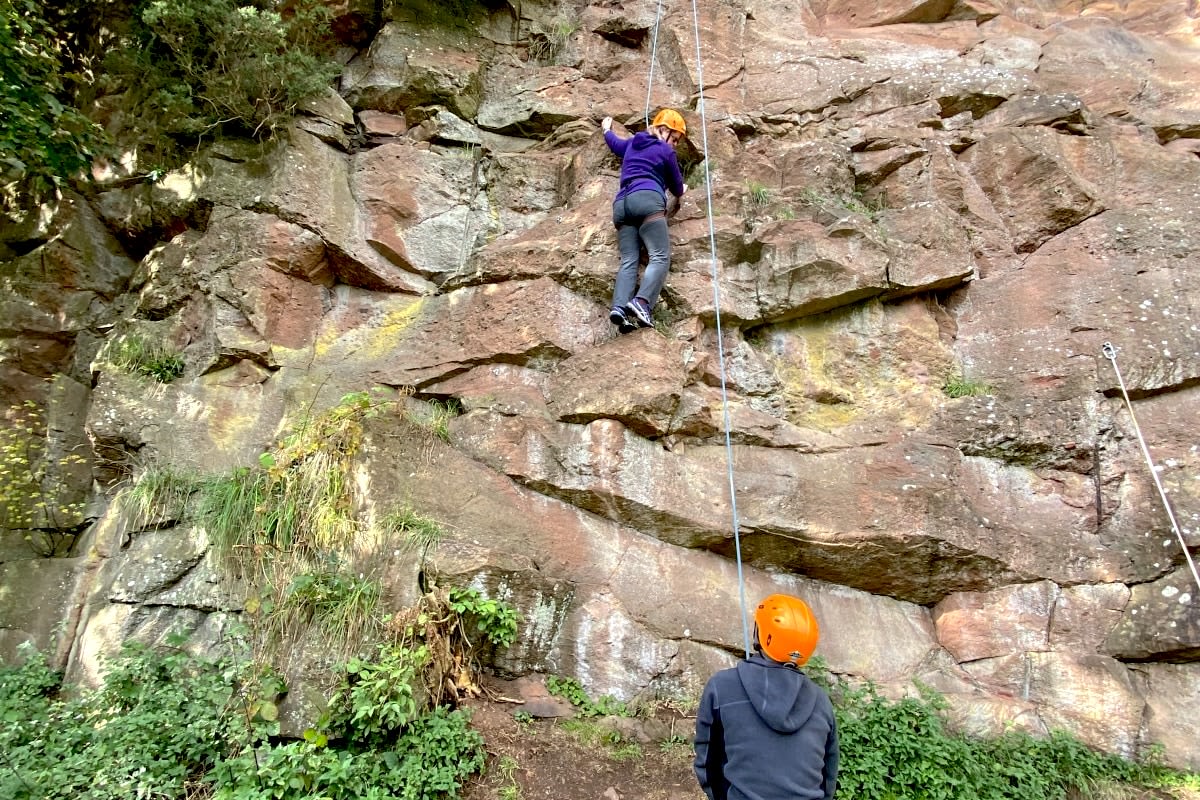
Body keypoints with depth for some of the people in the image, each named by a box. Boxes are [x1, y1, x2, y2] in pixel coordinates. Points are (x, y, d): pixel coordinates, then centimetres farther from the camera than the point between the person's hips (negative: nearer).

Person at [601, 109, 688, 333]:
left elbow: (614, 143, 52)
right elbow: (677, 189, 22)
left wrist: (607, 129, 74)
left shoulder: (631, 143, 29)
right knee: (660, 257, -15)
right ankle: (641, 302, -38)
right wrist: (682, 189, 46)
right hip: (648, 200, -6)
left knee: (628, 261, -6)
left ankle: (619, 307, -29)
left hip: (622, 204, 6)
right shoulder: (666, 151, 14)